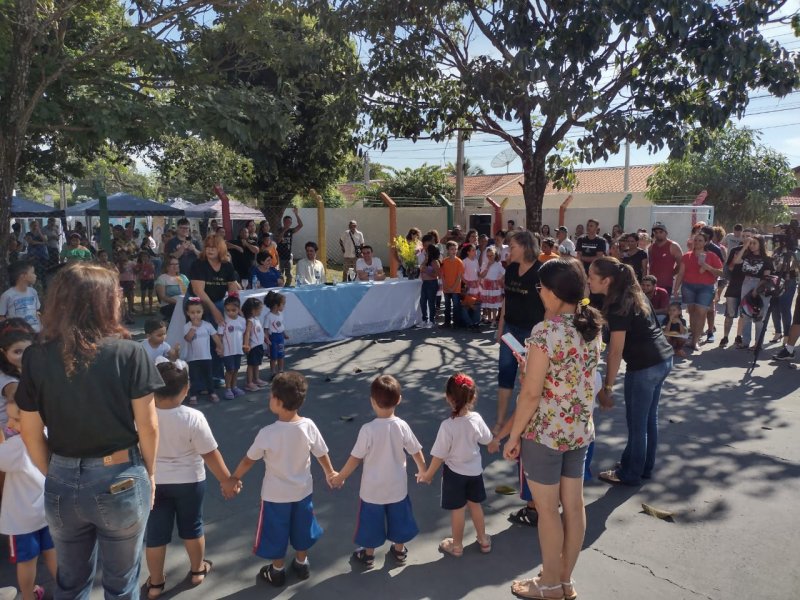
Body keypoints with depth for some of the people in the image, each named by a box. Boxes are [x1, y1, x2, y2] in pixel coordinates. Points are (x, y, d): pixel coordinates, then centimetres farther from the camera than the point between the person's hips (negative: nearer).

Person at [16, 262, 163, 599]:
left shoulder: (37, 357, -8)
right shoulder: (129, 353, -16)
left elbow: (31, 434, -1)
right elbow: (147, 426, -10)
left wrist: (56, 475, 15)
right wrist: (149, 473, 6)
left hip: (63, 483, 3)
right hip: (120, 481, -3)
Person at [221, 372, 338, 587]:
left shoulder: (268, 433, -27)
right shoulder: (308, 426, -19)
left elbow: (249, 459, -12)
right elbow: (322, 454, -5)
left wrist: (233, 479, 6)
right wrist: (330, 472, 15)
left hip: (276, 494, -3)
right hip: (302, 490, 3)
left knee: (276, 532, 19)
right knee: (301, 527, 25)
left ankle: (277, 570, 37)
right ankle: (301, 563, 43)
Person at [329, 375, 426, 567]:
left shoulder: (368, 429, -24)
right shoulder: (402, 426, -17)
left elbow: (355, 459, -17)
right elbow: (417, 452, -5)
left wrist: (340, 478, -1)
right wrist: (423, 471, 14)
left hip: (373, 488, -2)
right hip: (397, 486, 2)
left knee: (372, 521, 19)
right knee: (398, 517, 23)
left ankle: (368, 555, 38)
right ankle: (399, 550, 43)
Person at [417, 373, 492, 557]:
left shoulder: (447, 425, -30)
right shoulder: (476, 418, -17)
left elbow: (439, 456, -21)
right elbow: (487, 439, 1)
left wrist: (428, 474, -6)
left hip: (454, 472, -4)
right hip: (475, 470, 4)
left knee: (457, 510, 14)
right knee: (475, 505, 24)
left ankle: (457, 545, 33)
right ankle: (483, 540, 39)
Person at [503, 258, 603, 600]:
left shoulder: (545, 332, -23)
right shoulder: (593, 327, 1)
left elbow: (532, 393, -21)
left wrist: (513, 436, -11)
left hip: (545, 432, -7)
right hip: (580, 429, 8)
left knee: (547, 509, 9)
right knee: (573, 506, 17)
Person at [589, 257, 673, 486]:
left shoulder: (618, 306, -19)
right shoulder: (632, 294, 7)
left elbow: (616, 351, -21)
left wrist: (607, 387, -18)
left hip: (644, 366, -9)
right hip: (662, 359, 9)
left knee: (636, 423, 6)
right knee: (649, 418, 20)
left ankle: (631, 474, 22)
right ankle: (645, 468, 34)